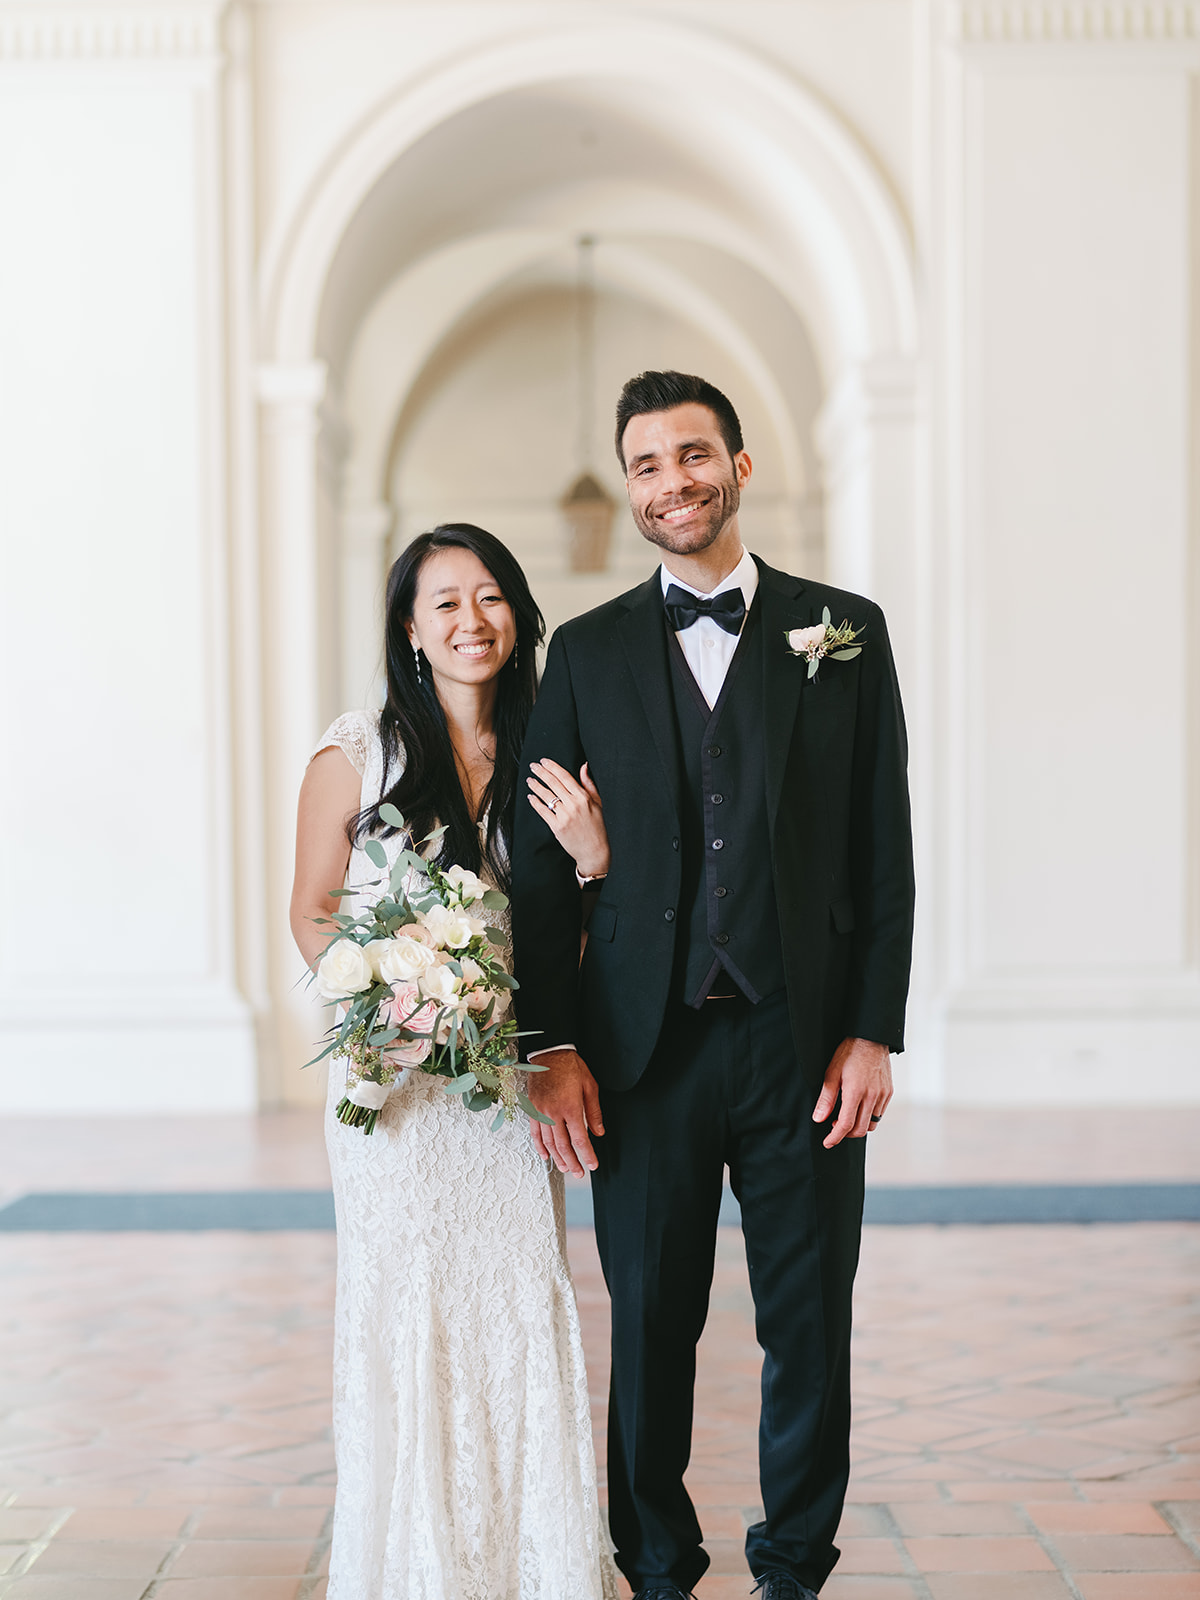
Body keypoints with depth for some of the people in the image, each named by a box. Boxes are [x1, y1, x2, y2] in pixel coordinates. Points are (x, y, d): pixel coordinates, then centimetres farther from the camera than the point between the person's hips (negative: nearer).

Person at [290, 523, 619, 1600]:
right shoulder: (358, 752, -4)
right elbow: (312, 912, 2)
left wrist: (594, 857, -9)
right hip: (393, 1078, -3)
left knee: (525, 1304, 3)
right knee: (406, 1308, 1)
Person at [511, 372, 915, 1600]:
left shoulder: (844, 631, 5)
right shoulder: (586, 653, 6)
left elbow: (882, 851, 3)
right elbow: (543, 862, 5)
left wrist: (872, 1032, -4)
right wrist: (551, 1044, -3)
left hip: (806, 1045, 0)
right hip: (645, 1050, 1)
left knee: (811, 1332, 8)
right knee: (650, 1330, 10)